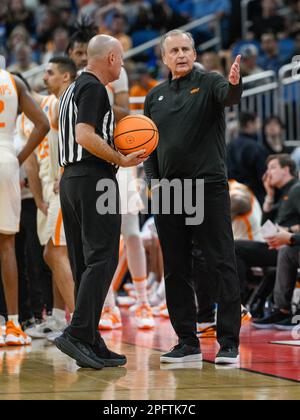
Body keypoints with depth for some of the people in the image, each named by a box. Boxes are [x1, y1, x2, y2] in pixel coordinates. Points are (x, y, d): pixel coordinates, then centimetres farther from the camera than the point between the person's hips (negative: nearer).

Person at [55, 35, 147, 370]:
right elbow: (85, 136, -20)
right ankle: (77, 334, -20)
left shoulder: (74, 88, 22)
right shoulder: (93, 88, -9)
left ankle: (92, 345, 8)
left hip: (70, 178, 10)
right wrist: (121, 160, -15)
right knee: (102, 258, -12)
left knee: (84, 264, 7)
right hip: (94, 179, -10)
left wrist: (114, 142, 20)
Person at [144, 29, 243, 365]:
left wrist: (235, 84, -46)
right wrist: (153, 180, 3)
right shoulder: (155, 97, 14)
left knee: (221, 265, -5)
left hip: (209, 186, -5)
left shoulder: (208, 83, 0)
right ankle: (187, 342, 15)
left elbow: (228, 96, -23)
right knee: (176, 270, 7)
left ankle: (229, 343, -4)